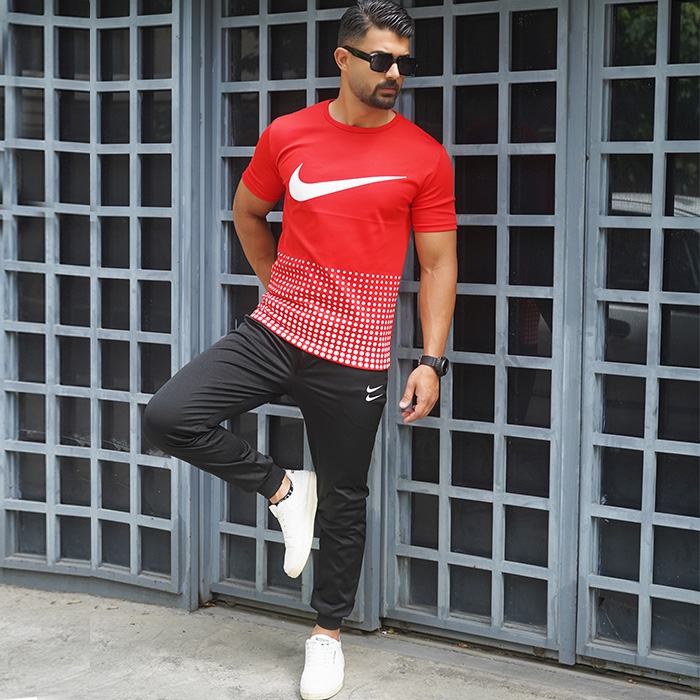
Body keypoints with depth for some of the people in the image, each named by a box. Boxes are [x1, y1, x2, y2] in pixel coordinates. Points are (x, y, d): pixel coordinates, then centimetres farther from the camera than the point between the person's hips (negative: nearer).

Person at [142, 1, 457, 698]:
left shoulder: (425, 157, -3)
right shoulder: (288, 136, 2)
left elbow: (438, 262, 0)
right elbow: (247, 213, 19)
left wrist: (431, 360, -7)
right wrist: (282, 286, 13)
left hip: (354, 357, -2)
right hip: (273, 330, 2)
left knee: (343, 501, 8)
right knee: (169, 416, -14)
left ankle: (327, 632, 30)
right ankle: (283, 488, 9)